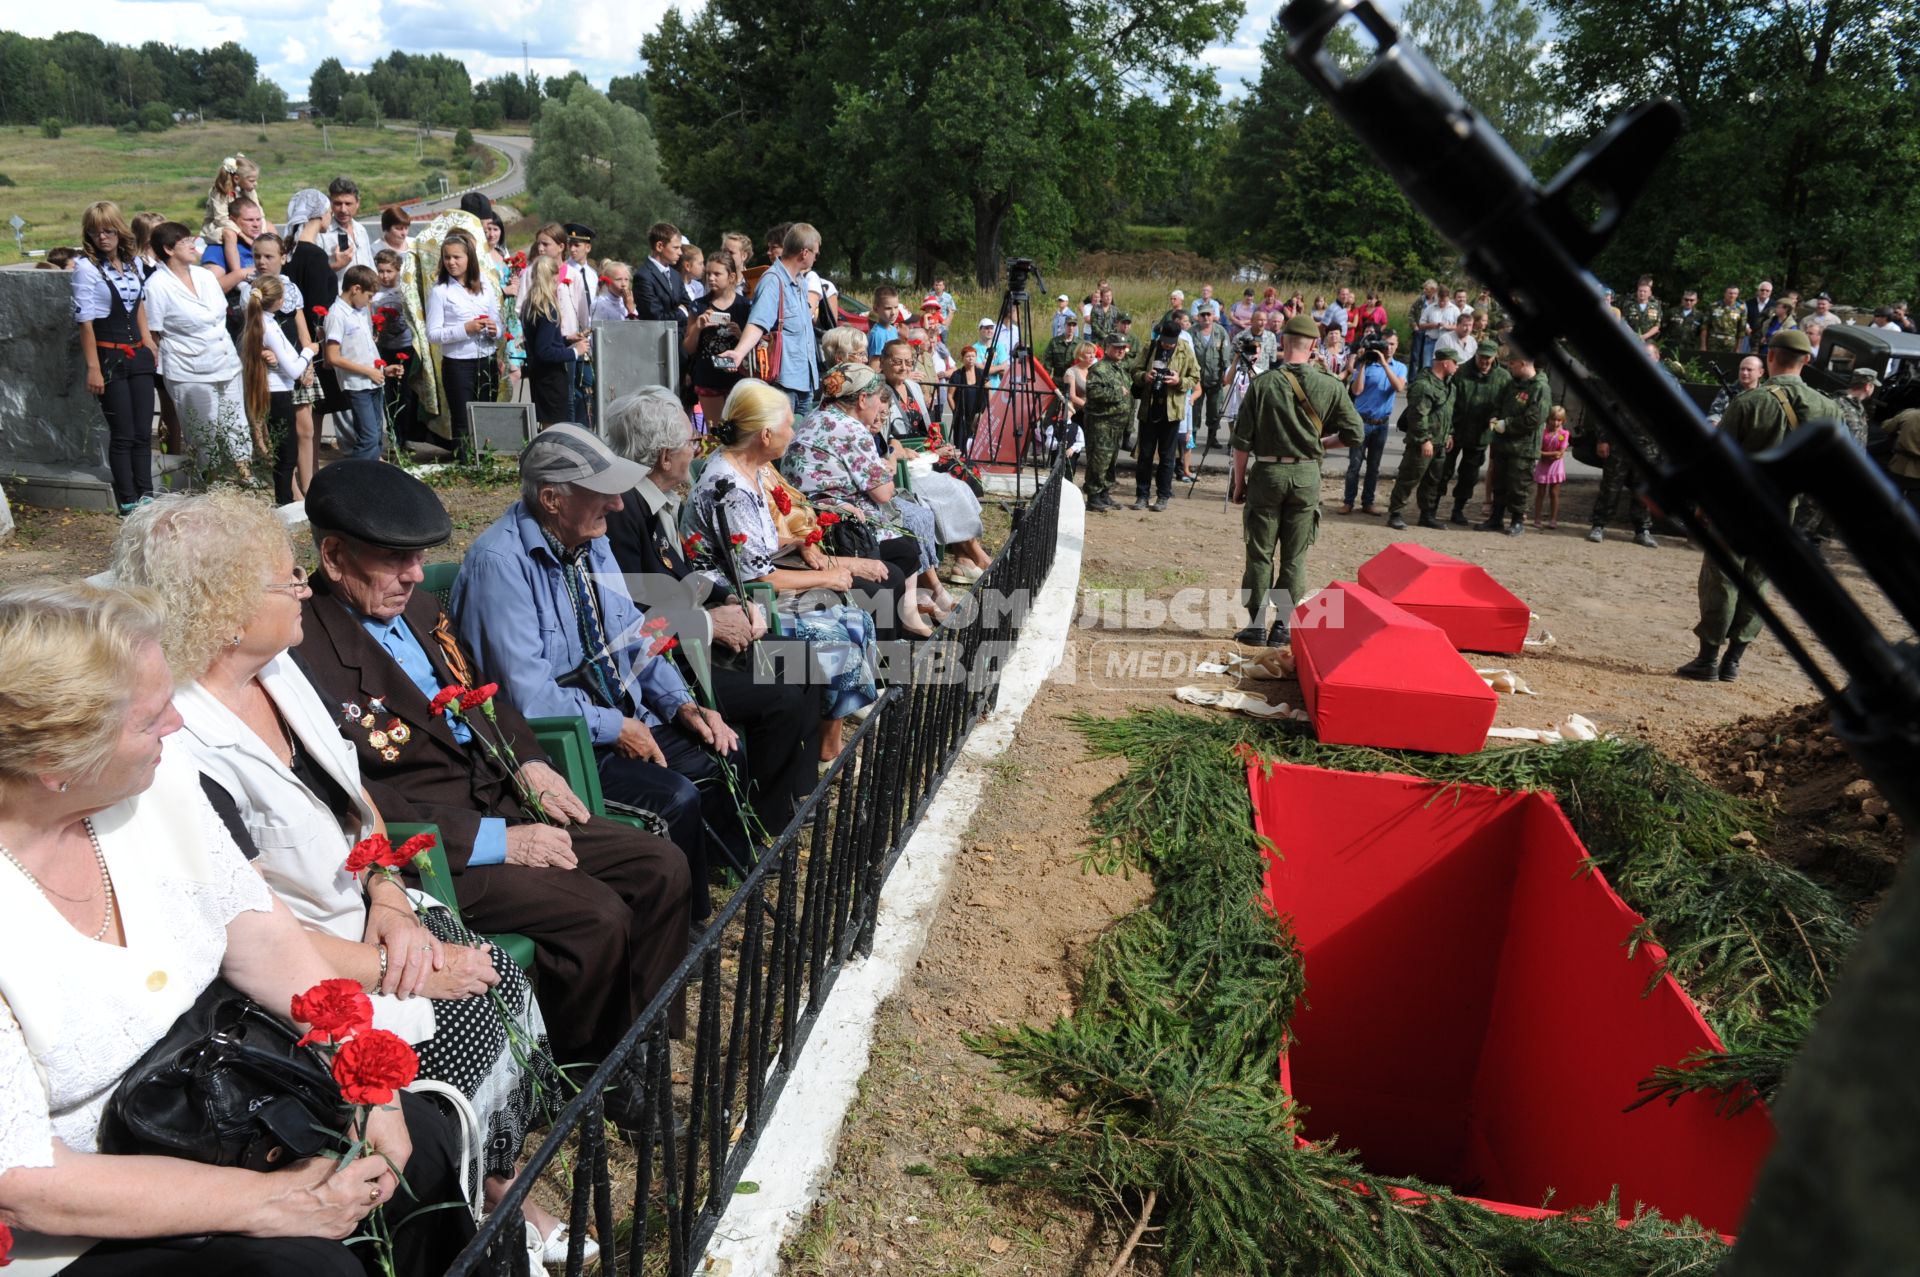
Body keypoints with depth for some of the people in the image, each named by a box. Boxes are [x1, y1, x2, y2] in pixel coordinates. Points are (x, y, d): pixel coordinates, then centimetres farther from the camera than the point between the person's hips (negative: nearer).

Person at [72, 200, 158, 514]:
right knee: (122, 435, -1)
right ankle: (128, 501, 6)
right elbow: (85, 321, -12)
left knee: (143, 432, 6)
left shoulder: (132, 262, 7)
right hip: (109, 357, -5)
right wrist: (93, 368, -15)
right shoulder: (86, 267, -10)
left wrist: (148, 341, 10)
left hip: (138, 354, 5)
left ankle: (146, 496, 12)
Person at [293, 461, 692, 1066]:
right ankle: (581, 1080, 5)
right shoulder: (306, 650, -19)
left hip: (501, 805, 9)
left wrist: (529, 762, 4)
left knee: (661, 867, 0)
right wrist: (495, 840, -20)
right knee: (596, 915, -22)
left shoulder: (418, 607, 10)